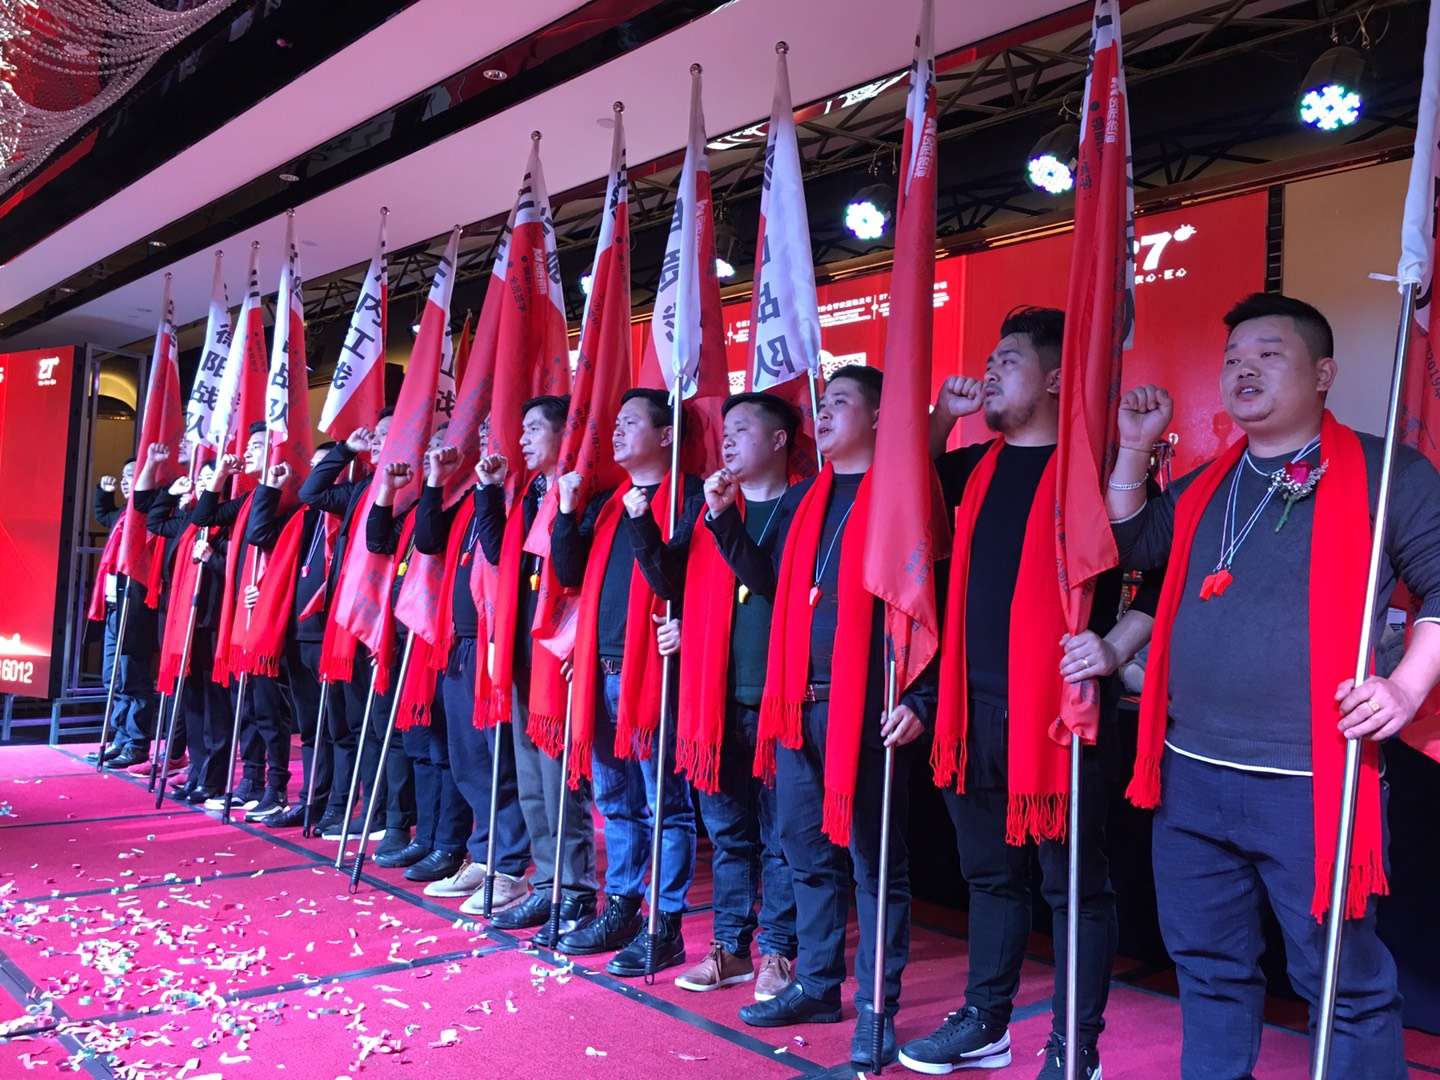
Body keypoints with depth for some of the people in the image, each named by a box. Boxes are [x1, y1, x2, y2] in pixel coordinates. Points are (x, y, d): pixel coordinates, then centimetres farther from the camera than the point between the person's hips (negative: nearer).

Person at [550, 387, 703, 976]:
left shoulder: (686, 498, -4)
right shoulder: (604, 502, 17)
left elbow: (672, 583, -15)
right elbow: (570, 573, 9)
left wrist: (641, 523, -24)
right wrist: (567, 513, -2)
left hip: (652, 667, -7)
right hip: (601, 668, 7)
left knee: (664, 804, 1)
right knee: (615, 801, 15)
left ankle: (665, 926, 10)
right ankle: (620, 909, 27)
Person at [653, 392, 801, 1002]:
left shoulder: (799, 505, 0)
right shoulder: (717, 505, 17)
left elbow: (773, 581, -15)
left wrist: (723, 522, -18)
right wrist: (684, 626, 5)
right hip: (717, 692, 6)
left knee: (779, 832, 4)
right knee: (727, 829, 13)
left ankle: (777, 951, 15)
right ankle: (730, 945, 24)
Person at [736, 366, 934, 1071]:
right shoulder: (809, 499, 16)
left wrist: (918, 701, -17)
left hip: (867, 707, -7)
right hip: (798, 705, 7)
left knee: (876, 862, 4)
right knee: (807, 853, 15)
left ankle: (877, 1007, 16)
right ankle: (816, 985, 30)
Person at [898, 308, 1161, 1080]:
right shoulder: (980, 464, 12)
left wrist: (1115, 647, -18)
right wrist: (941, 416, 11)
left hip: (1057, 705, -7)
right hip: (977, 706, 7)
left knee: (1073, 883, 6)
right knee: (990, 872, 18)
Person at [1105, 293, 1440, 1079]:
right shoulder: (1206, 485, 14)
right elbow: (1128, 549, 15)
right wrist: (1135, 450, 7)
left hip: (1310, 783, -5)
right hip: (1190, 775, 6)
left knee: (1343, 982, 6)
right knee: (1209, 969, 17)